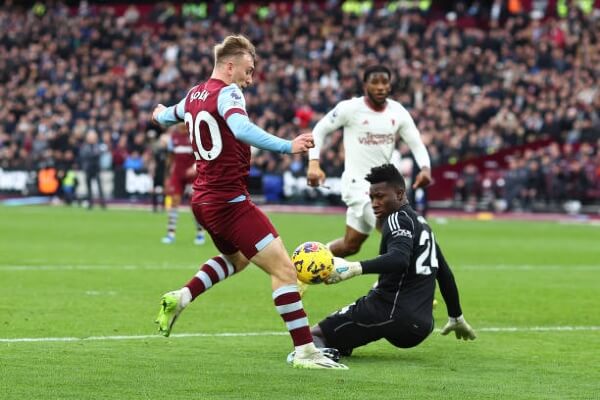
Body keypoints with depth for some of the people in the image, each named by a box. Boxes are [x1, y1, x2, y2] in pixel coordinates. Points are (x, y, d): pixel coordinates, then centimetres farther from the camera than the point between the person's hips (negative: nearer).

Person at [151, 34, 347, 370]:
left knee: (237, 259, 34)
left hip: (204, 200, 10)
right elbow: (242, 129, -34)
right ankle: (305, 351, -14)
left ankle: (180, 298, 22)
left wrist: (161, 115, 58)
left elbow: (170, 114, 35)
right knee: (284, 269, -10)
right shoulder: (227, 93, -13)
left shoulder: (195, 95, 11)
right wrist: (287, 146, -42)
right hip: (230, 201, -10)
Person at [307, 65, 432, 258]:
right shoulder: (350, 108, -11)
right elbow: (319, 130, -2)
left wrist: (425, 168, -19)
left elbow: (416, 143, 1)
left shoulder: (398, 112, 0)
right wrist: (314, 164, -15)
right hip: (359, 184, -6)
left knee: (351, 244, 16)